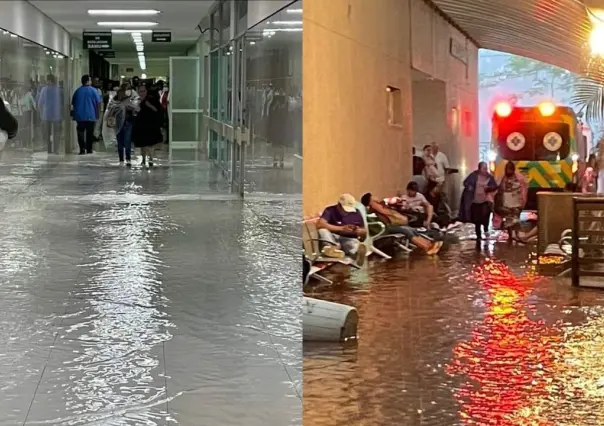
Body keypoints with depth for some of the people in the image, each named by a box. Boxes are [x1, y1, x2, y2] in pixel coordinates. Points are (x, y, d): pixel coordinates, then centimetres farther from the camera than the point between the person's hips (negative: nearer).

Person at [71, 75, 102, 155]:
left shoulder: (77, 91, 2)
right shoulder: (93, 90, -7)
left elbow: (73, 103, 7)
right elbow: (98, 101, -7)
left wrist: (74, 113, 18)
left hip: (80, 116, 2)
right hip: (91, 115, -1)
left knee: (80, 132, 3)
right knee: (90, 132, 7)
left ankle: (82, 149, -6)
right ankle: (89, 149, 7)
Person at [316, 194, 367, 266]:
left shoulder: (356, 213, 6)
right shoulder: (330, 210, -4)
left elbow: (364, 233, 12)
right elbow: (319, 224, -22)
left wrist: (359, 231, -14)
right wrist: (341, 228, -27)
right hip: (333, 238, -1)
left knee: (355, 243, -32)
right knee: (323, 230, -29)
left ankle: (358, 252, -64)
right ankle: (332, 247, -52)